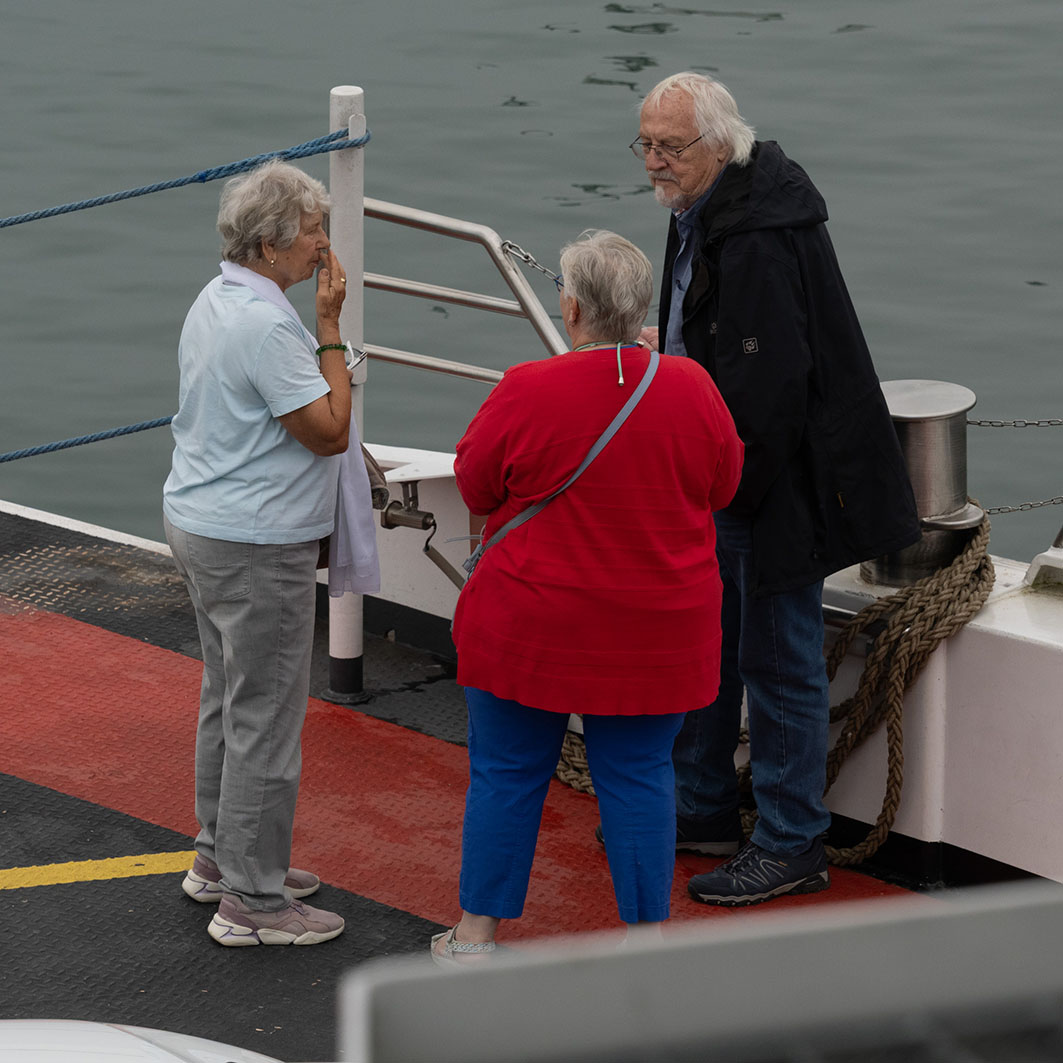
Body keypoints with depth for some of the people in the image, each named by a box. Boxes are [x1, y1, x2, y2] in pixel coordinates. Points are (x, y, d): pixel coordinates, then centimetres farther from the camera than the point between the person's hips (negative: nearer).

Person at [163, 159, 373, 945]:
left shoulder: (216, 303, 9)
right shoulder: (265, 324, -24)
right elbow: (330, 431, -21)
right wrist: (331, 327, -17)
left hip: (200, 522, 11)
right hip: (255, 546, -11)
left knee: (228, 698, 21)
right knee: (266, 714, -5)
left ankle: (221, 857, 33)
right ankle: (253, 901, 0)